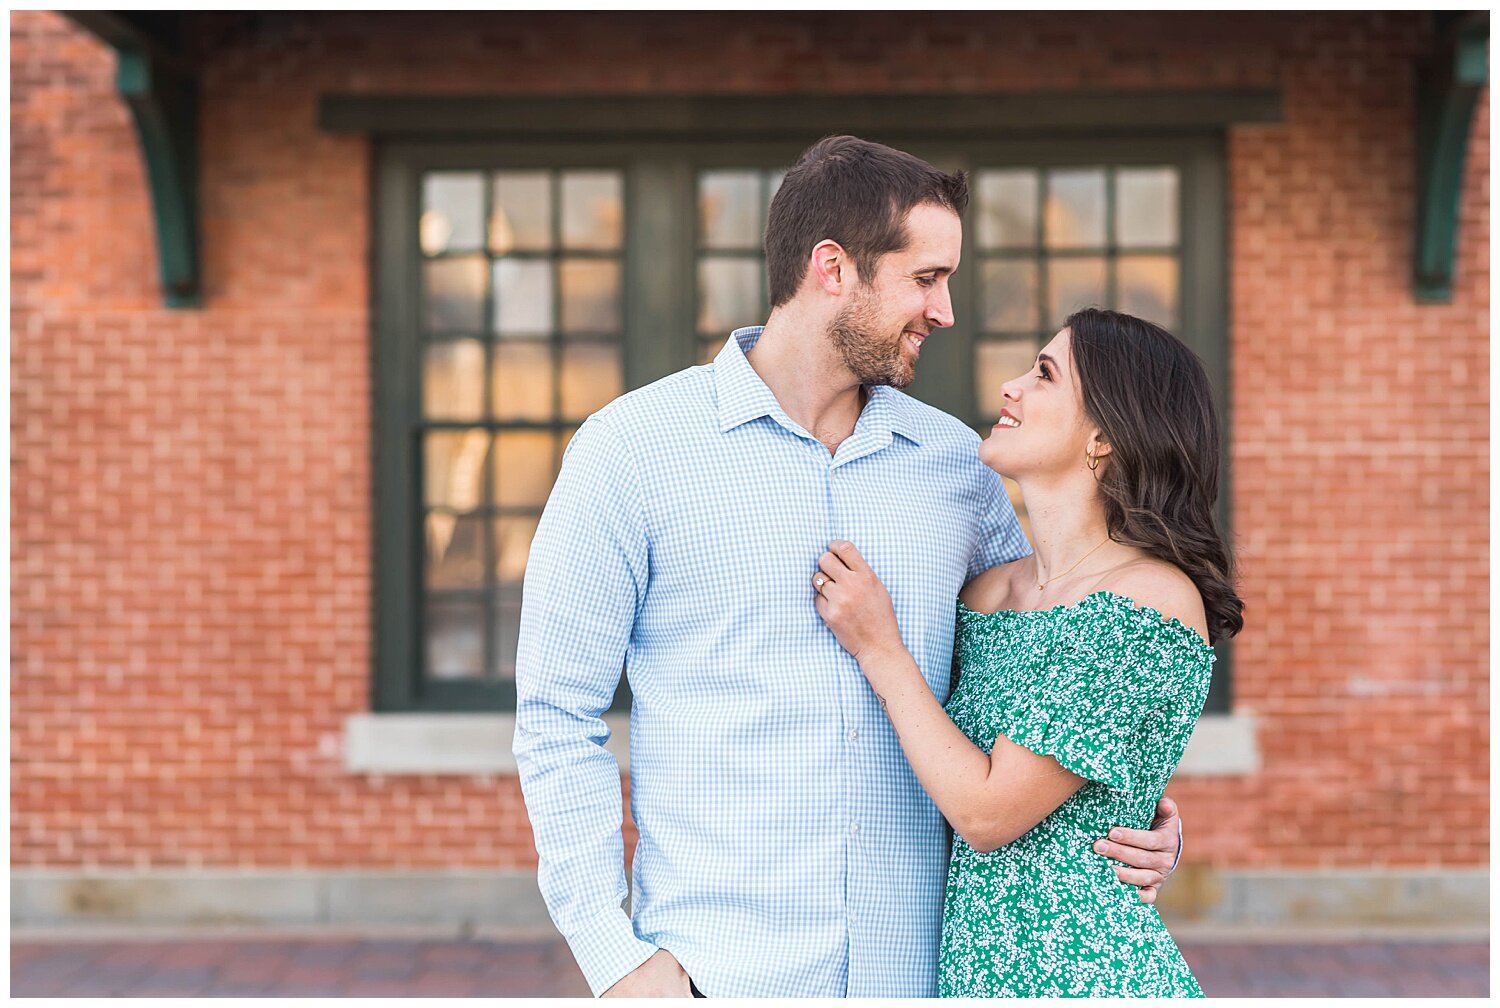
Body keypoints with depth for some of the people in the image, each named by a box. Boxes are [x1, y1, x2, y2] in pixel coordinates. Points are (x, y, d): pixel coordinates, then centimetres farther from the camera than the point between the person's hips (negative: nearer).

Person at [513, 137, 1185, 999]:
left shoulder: (958, 464, 7)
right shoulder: (634, 450, -3)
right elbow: (559, 718, -2)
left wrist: (1142, 827, 0)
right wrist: (616, 956, -9)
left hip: (917, 969, 3)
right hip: (717, 974, -3)